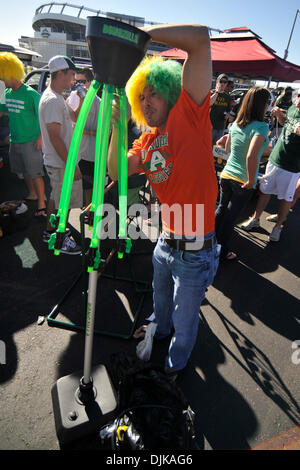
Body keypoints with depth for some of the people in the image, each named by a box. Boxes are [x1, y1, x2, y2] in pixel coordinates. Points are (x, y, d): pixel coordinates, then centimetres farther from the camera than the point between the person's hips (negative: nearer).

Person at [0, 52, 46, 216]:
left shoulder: (31, 94, -13)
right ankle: (32, 194, 36)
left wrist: (41, 137, -14)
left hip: (30, 142, -7)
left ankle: (41, 204, 6)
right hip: (15, 141, 7)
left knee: (35, 174, -3)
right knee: (24, 171, 17)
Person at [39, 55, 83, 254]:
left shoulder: (57, 98, 13)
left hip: (58, 161, 10)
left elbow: (75, 117, 23)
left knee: (56, 197, 20)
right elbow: (55, 137, -24)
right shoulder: (52, 100, -19)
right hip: (61, 163, -10)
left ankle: (50, 232, 35)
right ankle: (61, 240, 14)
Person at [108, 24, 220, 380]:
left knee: (184, 320, 17)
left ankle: (175, 363, 47)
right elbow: (116, 172, 0)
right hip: (166, 243, 7)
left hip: (195, 252, -7)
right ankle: (159, 328, 66)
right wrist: (119, 126, -7)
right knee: (161, 296, 34)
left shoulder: (188, 115, -12)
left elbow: (199, 38, -21)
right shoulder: (147, 140, 8)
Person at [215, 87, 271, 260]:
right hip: (243, 181, -6)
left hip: (226, 175, 6)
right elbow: (251, 157, -33)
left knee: (221, 209, 24)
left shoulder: (235, 124, 1)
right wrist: (251, 181, -19)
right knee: (231, 217, 8)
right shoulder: (261, 127, -19)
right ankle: (223, 252, 26)